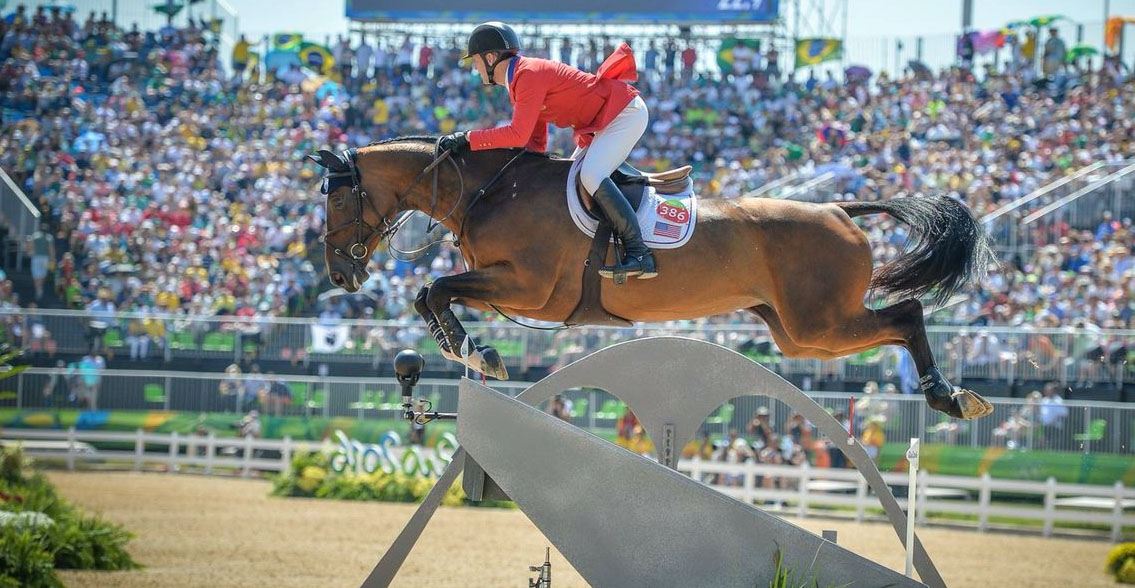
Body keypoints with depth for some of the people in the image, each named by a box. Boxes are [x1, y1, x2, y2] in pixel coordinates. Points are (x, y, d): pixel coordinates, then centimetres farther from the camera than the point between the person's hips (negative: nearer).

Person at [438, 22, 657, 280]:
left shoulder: (529, 75, -21)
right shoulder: (520, 80, 12)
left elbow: (518, 134, -30)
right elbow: (536, 143, 10)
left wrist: (467, 139, -26)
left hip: (626, 113, -11)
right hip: (602, 121, 11)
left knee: (591, 176, -26)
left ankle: (639, 255, -30)